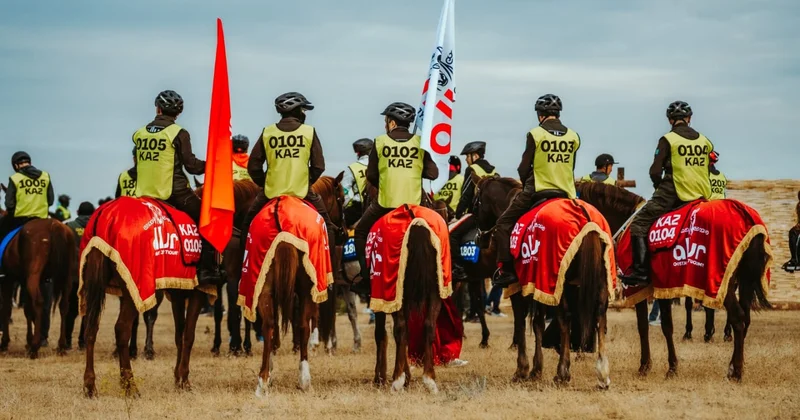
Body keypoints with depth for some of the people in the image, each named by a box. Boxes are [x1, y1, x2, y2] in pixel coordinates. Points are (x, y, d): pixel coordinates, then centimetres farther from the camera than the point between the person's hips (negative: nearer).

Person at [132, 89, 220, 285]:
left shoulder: (139, 134, 9)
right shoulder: (179, 133, -7)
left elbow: (138, 165, 15)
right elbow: (191, 165, -8)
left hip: (144, 193, 5)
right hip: (173, 192, -5)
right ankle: (207, 269, -6)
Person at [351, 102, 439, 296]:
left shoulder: (380, 142, -2)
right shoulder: (419, 142, 1)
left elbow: (371, 175, 0)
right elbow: (433, 173, -2)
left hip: (385, 203, -2)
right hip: (413, 204, 2)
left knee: (361, 234, 17)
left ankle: (367, 279, 8)